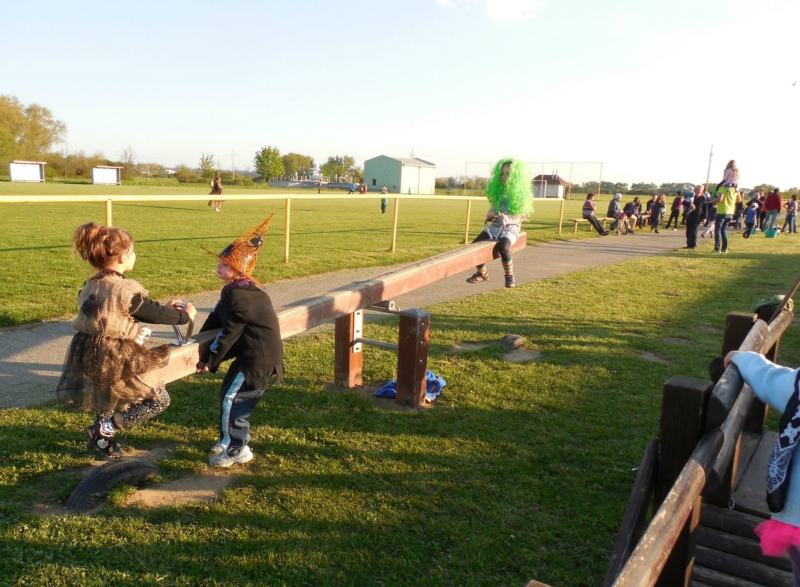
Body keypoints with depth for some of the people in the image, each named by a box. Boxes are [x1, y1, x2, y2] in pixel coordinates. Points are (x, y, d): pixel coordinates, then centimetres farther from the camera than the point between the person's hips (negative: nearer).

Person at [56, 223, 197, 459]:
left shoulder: (91, 286, 8)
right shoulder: (125, 289, -19)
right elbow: (155, 314, -9)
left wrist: (164, 309, 20)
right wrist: (185, 315, 8)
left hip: (87, 357, 9)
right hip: (114, 360, -9)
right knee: (159, 399, 5)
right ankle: (105, 430, 5)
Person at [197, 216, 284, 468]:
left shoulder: (239, 296, -21)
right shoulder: (238, 289, 12)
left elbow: (229, 333, -17)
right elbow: (216, 317, 15)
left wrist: (209, 361, -7)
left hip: (258, 359, -10)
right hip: (252, 354, 10)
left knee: (231, 398, -2)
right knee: (229, 393, 19)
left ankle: (237, 449, 11)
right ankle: (231, 439, 34)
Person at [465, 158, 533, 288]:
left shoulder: (522, 194, -3)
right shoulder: (498, 191, 10)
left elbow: (520, 218, -7)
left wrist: (508, 220, -27)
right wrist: (489, 215, -8)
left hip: (511, 228, -5)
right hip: (495, 225, 5)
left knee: (502, 247, -35)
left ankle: (510, 276, -12)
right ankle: (482, 274, 7)